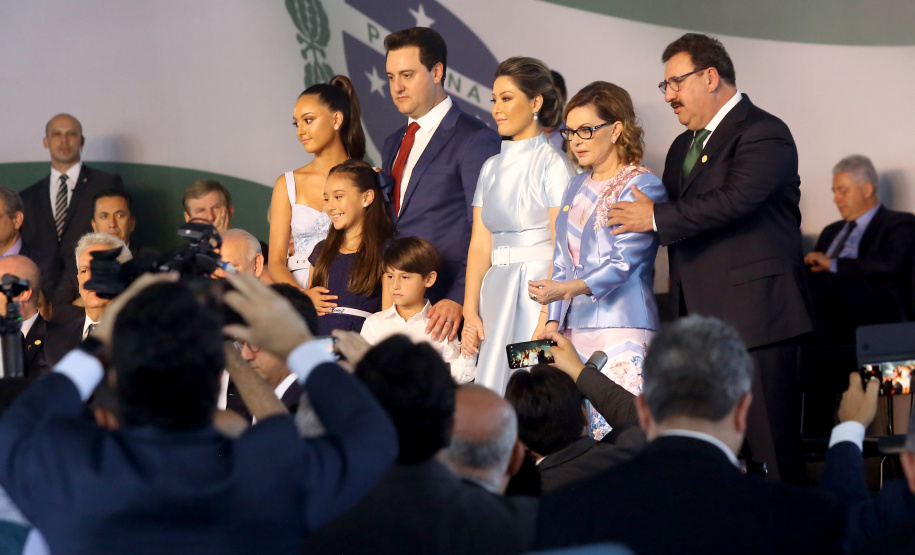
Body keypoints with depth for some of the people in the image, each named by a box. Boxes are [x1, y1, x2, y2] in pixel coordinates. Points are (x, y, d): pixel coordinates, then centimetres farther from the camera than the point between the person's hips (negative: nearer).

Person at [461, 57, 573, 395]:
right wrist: (470, 313, 1)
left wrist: (548, 321, -18)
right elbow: (480, 245, 11)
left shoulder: (552, 163, -5)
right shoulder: (492, 168, 15)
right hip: (496, 293, 6)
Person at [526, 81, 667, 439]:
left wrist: (569, 289, -26)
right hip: (574, 328, 7)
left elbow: (624, 262, -13)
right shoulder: (577, 188, 19)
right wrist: (553, 322, 7)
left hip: (622, 329, -7)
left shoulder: (642, 187, -4)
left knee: (619, 433, -14)